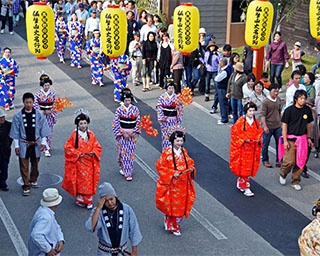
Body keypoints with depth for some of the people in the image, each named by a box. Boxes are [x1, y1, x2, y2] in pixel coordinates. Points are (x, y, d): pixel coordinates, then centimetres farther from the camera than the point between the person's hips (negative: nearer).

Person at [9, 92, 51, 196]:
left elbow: (43, 129, 1)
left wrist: (43, 142, -3)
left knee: (35, 163, 17)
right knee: (24, 166, -1)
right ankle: (26, 186, 6)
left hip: (36, 143, 1)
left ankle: (33, 180, 39)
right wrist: (16, 145, -4)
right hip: (23, 144, -1)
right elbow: (16, 132, -2)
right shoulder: (18, 116, -7)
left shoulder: (39, 115, -6)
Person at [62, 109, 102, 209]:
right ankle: (80, 199, 13)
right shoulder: (74, 135, -6)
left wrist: (93, 152, -11)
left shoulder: (91, 135, 4)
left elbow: (98, 147, 9)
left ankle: (88, 200, 14)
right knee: (80, 181, 0)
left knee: (89, 181, 4)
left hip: (90, 163, 3)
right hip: (78, 163, -3)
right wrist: (78, 153, -13)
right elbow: (67, 147, -5)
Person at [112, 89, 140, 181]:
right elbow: (116, 123, -6)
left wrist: (134, 132, -5)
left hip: (132, 134, 2)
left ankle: (128, 169, 17)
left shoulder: (135, 109, 0)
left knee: (131, 152, 4)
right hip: (122, 134, -2)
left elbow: (138, 121, 5)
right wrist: (123, 133, -11)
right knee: (124, 153, -4)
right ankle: (127, 173, 1)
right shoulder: (119, 110, -7)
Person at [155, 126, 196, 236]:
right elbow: (160, 166, -11)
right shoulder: (167, 153, -13)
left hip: (183, 184, 5)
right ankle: (172, 226, 21)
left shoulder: (184, 152, 3)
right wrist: (172, 173, -19)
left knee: (181, 205, 9)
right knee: (172, 205, 3)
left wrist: (191, 169, -8)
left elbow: (189, 163, 14)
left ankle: (175, 224, 27)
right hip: (171, 184, -5)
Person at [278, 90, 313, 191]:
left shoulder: (307, 110, 3)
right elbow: (284, 125, -6)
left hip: (302, 139, 4)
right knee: (290, 161, -7)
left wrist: (309, 138, 16)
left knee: (300, 162, 5)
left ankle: (295, 182, 19)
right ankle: (282, 174, 23)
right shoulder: (289, 110, -9)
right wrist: (285, 140, -9)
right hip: (290, 139, -4)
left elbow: (308, 124, 14)